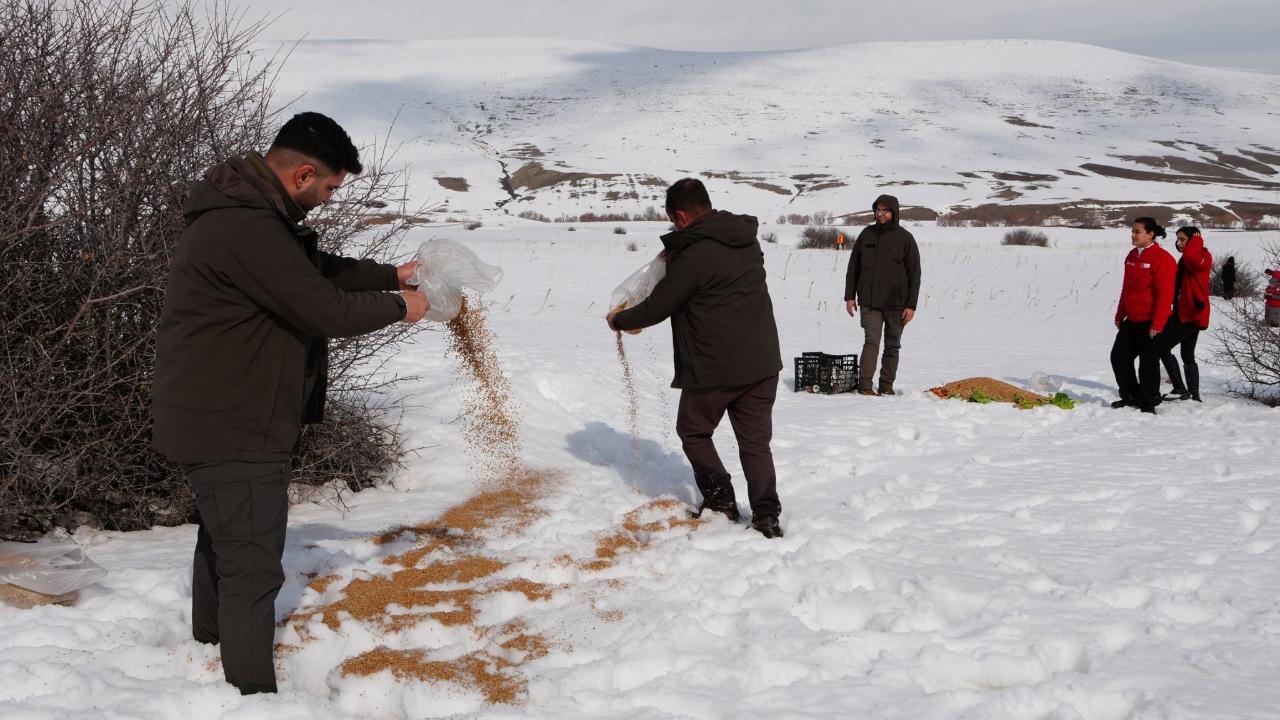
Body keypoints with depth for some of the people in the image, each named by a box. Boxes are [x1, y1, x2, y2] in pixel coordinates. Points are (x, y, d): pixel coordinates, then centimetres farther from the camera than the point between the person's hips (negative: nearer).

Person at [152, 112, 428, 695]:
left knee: (223, 540, 27)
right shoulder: (246, 229, -27)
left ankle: (212, 644, 46)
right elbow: (326, 310, -25)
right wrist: (399, 307, -9)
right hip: (232, 428, -11)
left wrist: (392, 274, 11)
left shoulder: (252, 212, 7)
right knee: (253, 568, -7)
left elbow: (320, 269, 20)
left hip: (217, 419, 11)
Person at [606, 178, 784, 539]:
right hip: (762, 362, 6)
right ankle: (767, 515, 3)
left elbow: (656, 308, -8)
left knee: (694, 431, 17)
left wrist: (618, 320, 10)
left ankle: (720, 499, 16)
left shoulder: (693, 256, -16)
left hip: (714, 369, -6)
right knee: (755, 441, 11)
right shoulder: (748, 241, 6)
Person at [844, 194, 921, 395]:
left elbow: (914, 274, 0)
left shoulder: (904, 238, 0)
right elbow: (853, 267, 13)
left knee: (892, 346, 6)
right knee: (871, 341, -11)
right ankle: (864, 385, -15)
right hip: (869, 303, 0)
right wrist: (849, 296, 6)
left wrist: (911, 305, -6)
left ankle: (886, 386, 14)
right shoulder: (867, 234, 7)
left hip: (896, 303, 0)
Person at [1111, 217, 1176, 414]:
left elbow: (1165, 294, -17)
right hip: (1132, 320, 8)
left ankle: (1149, 403, 9)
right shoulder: (1132, 256, 11)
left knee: (1148, 362, -3)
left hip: (1150, 321, -8)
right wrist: (1120, 314, 19)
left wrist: (1157, 324, -20)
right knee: (1119, 356, 9)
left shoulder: (1162, 258, -15)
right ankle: (1131, 397, 23)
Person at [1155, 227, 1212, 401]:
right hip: (1188, 313, 10)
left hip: (1192, 314, -10)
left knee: (1162, 346, -12)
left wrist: (1197, 240, -16)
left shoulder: (1203, 257, -11)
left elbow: (1189, 256, -34)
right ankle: (1194, 395, 17)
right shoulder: (1185, 260, 19)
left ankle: (1180, 390, -13)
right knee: (1188, 356, 13)